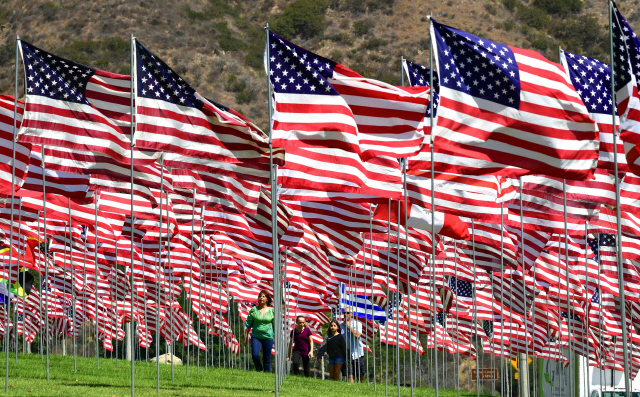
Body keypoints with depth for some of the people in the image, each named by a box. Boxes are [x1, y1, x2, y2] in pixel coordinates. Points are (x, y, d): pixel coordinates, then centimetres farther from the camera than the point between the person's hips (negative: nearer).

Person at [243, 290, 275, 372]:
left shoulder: (272, 311, 5)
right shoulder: (253, 310, 3)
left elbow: (275, 325, 9)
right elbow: (248, 324, 6)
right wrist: (245, 337, 3)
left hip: (268, 337, 1)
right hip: (256, 336, -1)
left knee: (267, 359, 1)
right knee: (255, 355, -16)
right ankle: (259, 369, 11)